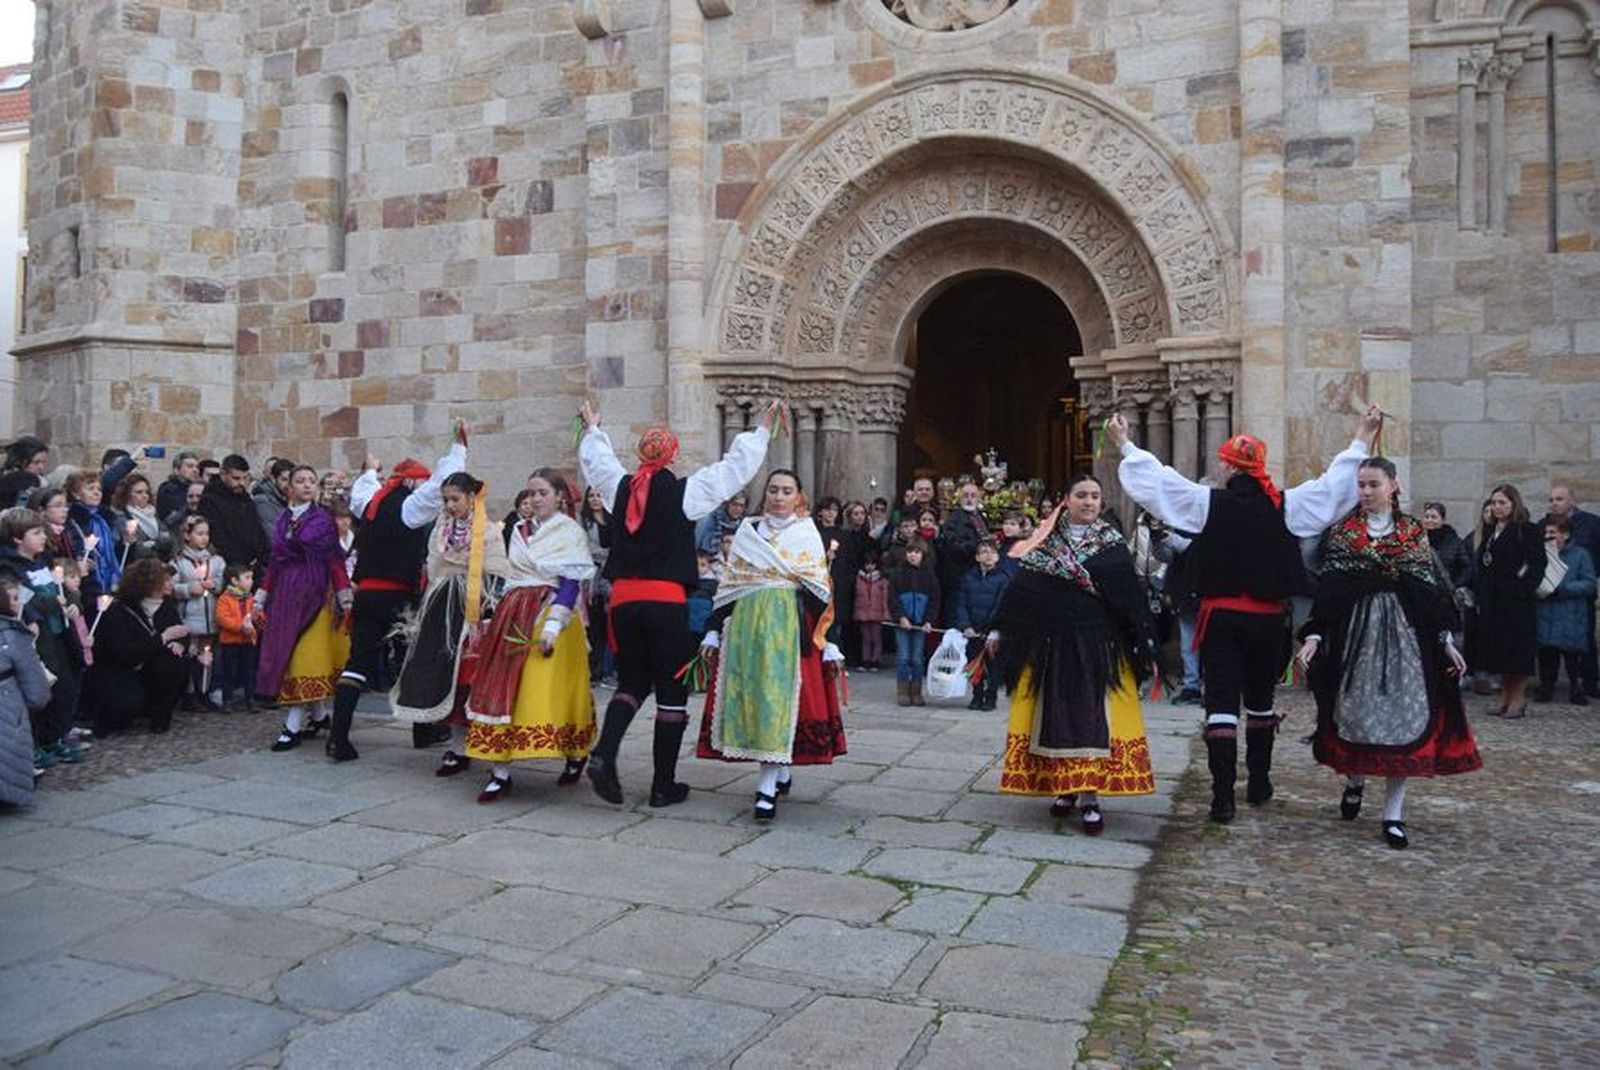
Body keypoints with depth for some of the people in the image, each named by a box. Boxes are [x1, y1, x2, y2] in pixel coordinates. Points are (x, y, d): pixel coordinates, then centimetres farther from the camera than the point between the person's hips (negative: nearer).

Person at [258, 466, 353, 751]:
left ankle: (293, 727, -5)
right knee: (282, 652, 4)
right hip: (284, 593, 5)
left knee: (304, 655, -7)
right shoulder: (282, 520, 12)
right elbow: (274, 562, 15)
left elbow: (335, 560, -5)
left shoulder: (322, 519, -1)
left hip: (314, 592, -5)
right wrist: (261, 597, 14)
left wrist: (344, 598, -11)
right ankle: (317, 716, 16)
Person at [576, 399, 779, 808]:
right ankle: (664, 786, 9)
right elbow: (735, 467, 2)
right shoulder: (683, 492, -5)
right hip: (667, 599, -4)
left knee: (631, 682, 19)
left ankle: (604, 753, -4)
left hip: (623, 598, 5)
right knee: (671, 692, 5)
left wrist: (592, 430, 46)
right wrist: (762, 430, 15)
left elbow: (597, 461, 27)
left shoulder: (621, 487, 6)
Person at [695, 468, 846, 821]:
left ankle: (768, 785, -8)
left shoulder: (808, 535, 5)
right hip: (745, 626, 4)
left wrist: (827, 641, -5)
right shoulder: (747, 532, 13)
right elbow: (728, 586, 12)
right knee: (747, 695, 3)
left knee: (778, 696, -9)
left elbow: (820, 593, 1)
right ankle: (780, 773, 18)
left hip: (789, 627, -3)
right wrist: (714, 631, 7)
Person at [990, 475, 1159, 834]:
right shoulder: (1044, 542, 5)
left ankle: (1089, 797, 0)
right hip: (1049, 644, 1)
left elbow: (1132, 597, 0)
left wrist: (1146, 645, -3)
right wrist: (999, 631, 4)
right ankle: (1064, 788, 19)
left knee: (1093, 718, -4)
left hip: (1097, 646, -1)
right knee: (1054, 716, 6)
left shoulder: (1113, 545, 2)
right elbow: (1020, 587, 5)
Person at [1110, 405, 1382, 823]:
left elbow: (1156, 478, -3)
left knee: (1222, 703, -1)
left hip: (1221, 616, -2)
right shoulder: (1284, 506, -3)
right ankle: (1259, 784, 30)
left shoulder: (1208, 504, -8)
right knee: (1260, 699, 19)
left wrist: (1124, 443, 9)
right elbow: (1335, 481, 4)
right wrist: (1365, 435, 15)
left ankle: (1223, 797, -7)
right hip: (1267, 617, 3)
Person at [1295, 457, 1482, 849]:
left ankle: (1393, 813, 6)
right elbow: (1327, 590, -2)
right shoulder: (1342, 533, 4)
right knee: (1356, 710, 2)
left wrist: (1446, 640, 1)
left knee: (1403, 714, -1)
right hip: (1356, 632, -1)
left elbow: (1434, 589, 7)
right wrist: (1314, 636, -12)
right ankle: (1354, 780, 31)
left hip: (1405, 634, 1)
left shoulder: (1414, 533, 7)